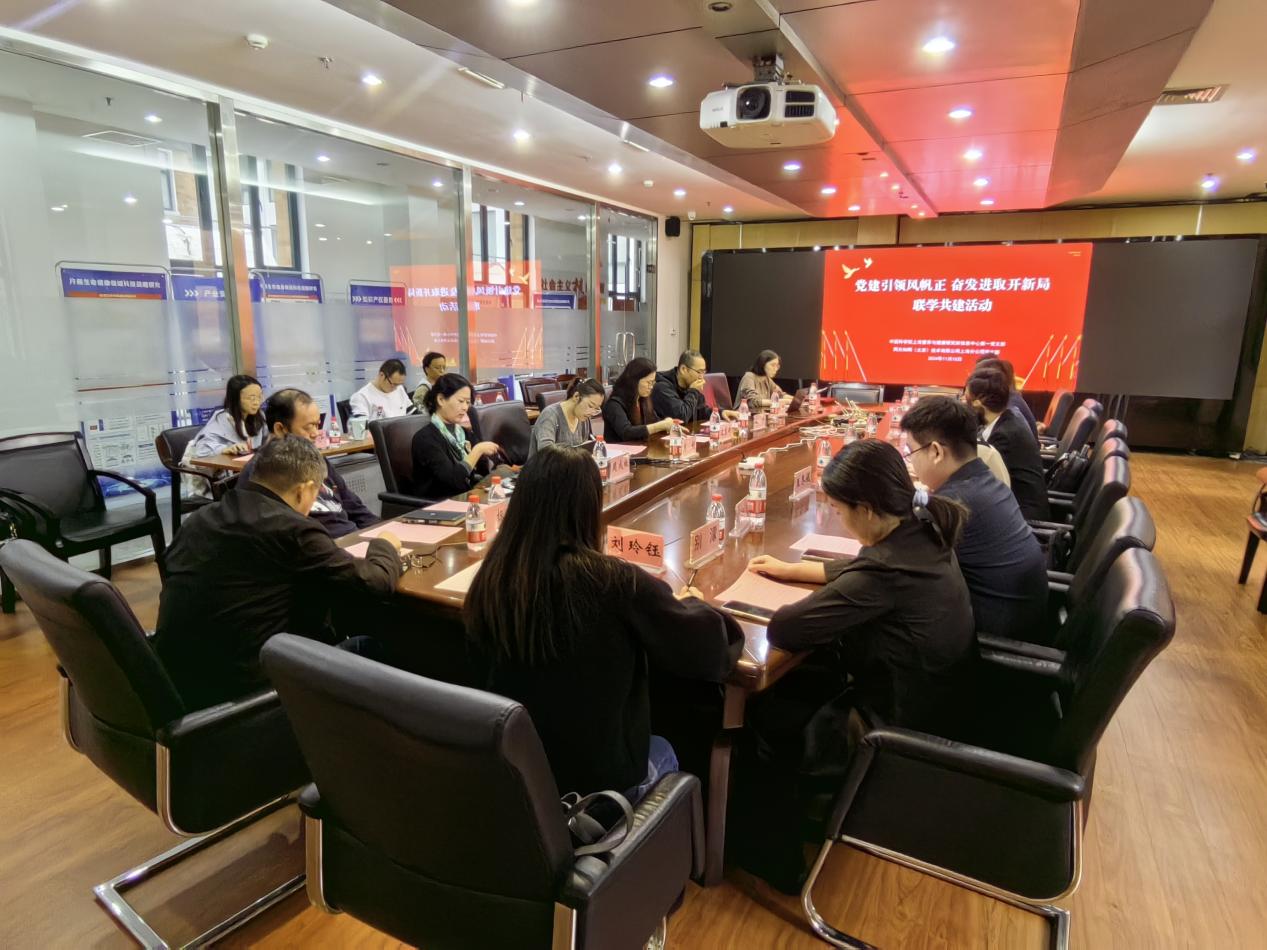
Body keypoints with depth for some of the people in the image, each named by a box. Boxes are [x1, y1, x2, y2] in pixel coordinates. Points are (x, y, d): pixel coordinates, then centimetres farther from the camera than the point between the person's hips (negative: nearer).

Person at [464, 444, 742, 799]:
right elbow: (709, 649, -14)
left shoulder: (490, 578, -13)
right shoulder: (614, 581, -27)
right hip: (599, 777, -4)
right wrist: (691, 604, 8)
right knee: (663, 752, 30)